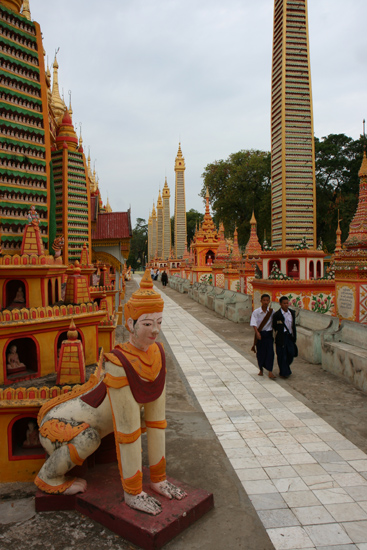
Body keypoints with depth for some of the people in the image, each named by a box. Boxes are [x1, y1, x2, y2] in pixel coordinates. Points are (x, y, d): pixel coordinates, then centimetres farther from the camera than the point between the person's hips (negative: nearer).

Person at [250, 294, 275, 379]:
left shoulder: (271, 312, -1)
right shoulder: (256, 312, -8)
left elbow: (273, 323, 6)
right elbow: (254, 324, -15)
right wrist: (257, 333, -27)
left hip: (269, 334, 1)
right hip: (260, 334, -1)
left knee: (270, 352, -6)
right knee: (260, 352, 8)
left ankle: (270, 372, -2)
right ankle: (261, 369, 29)